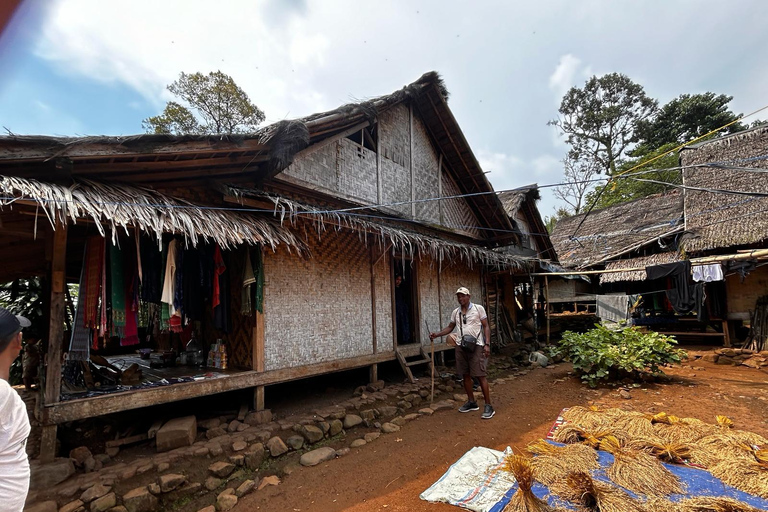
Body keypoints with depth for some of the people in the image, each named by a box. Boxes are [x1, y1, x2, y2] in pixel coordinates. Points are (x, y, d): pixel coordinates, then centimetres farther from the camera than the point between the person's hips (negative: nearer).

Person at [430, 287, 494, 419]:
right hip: (461, 347, 5)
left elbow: (486, 327, -2)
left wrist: (487, 344, -10)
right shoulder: (455, 312, 10)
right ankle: (471, 402, 26)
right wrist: (437, 334, 5)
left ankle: (488, 406, 4)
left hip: (476, 346, -5)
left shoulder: (478, 308, -3)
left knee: (480, 376, -5)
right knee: (465, 375, 11)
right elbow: (450, 327, 18)